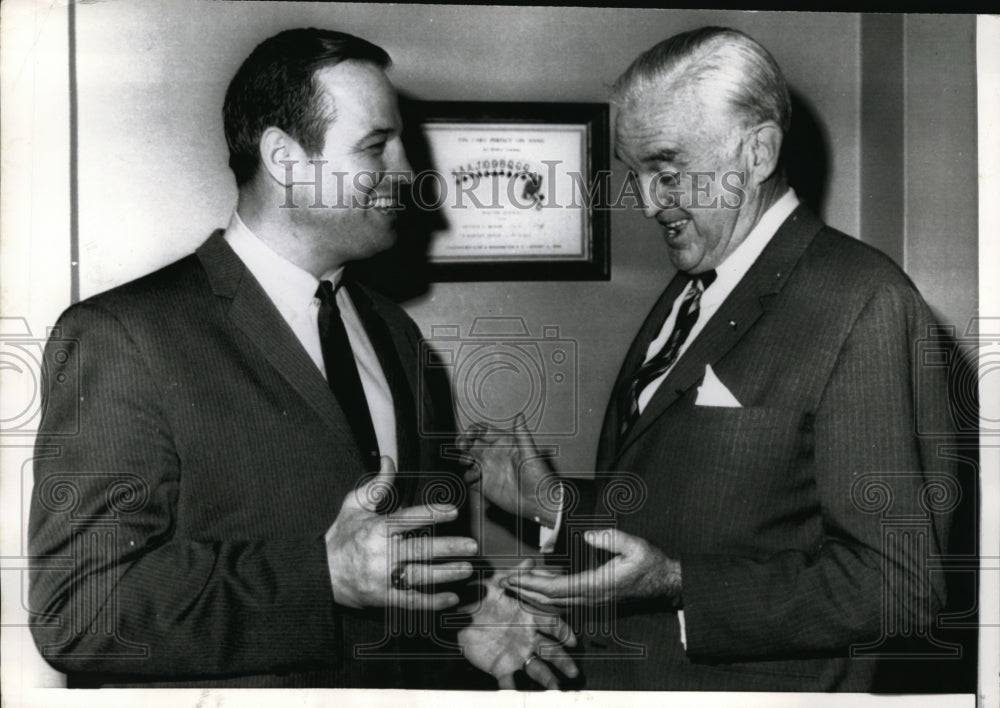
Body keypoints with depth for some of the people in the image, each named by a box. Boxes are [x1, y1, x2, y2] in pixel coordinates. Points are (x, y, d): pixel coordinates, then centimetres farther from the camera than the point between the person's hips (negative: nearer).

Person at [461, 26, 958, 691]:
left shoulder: (863, 304, -18)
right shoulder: (687, 294, 9)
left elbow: (897, 588, -22)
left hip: (752, 683, -7)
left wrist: (677, 584, -25)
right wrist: (557, 505, 0)